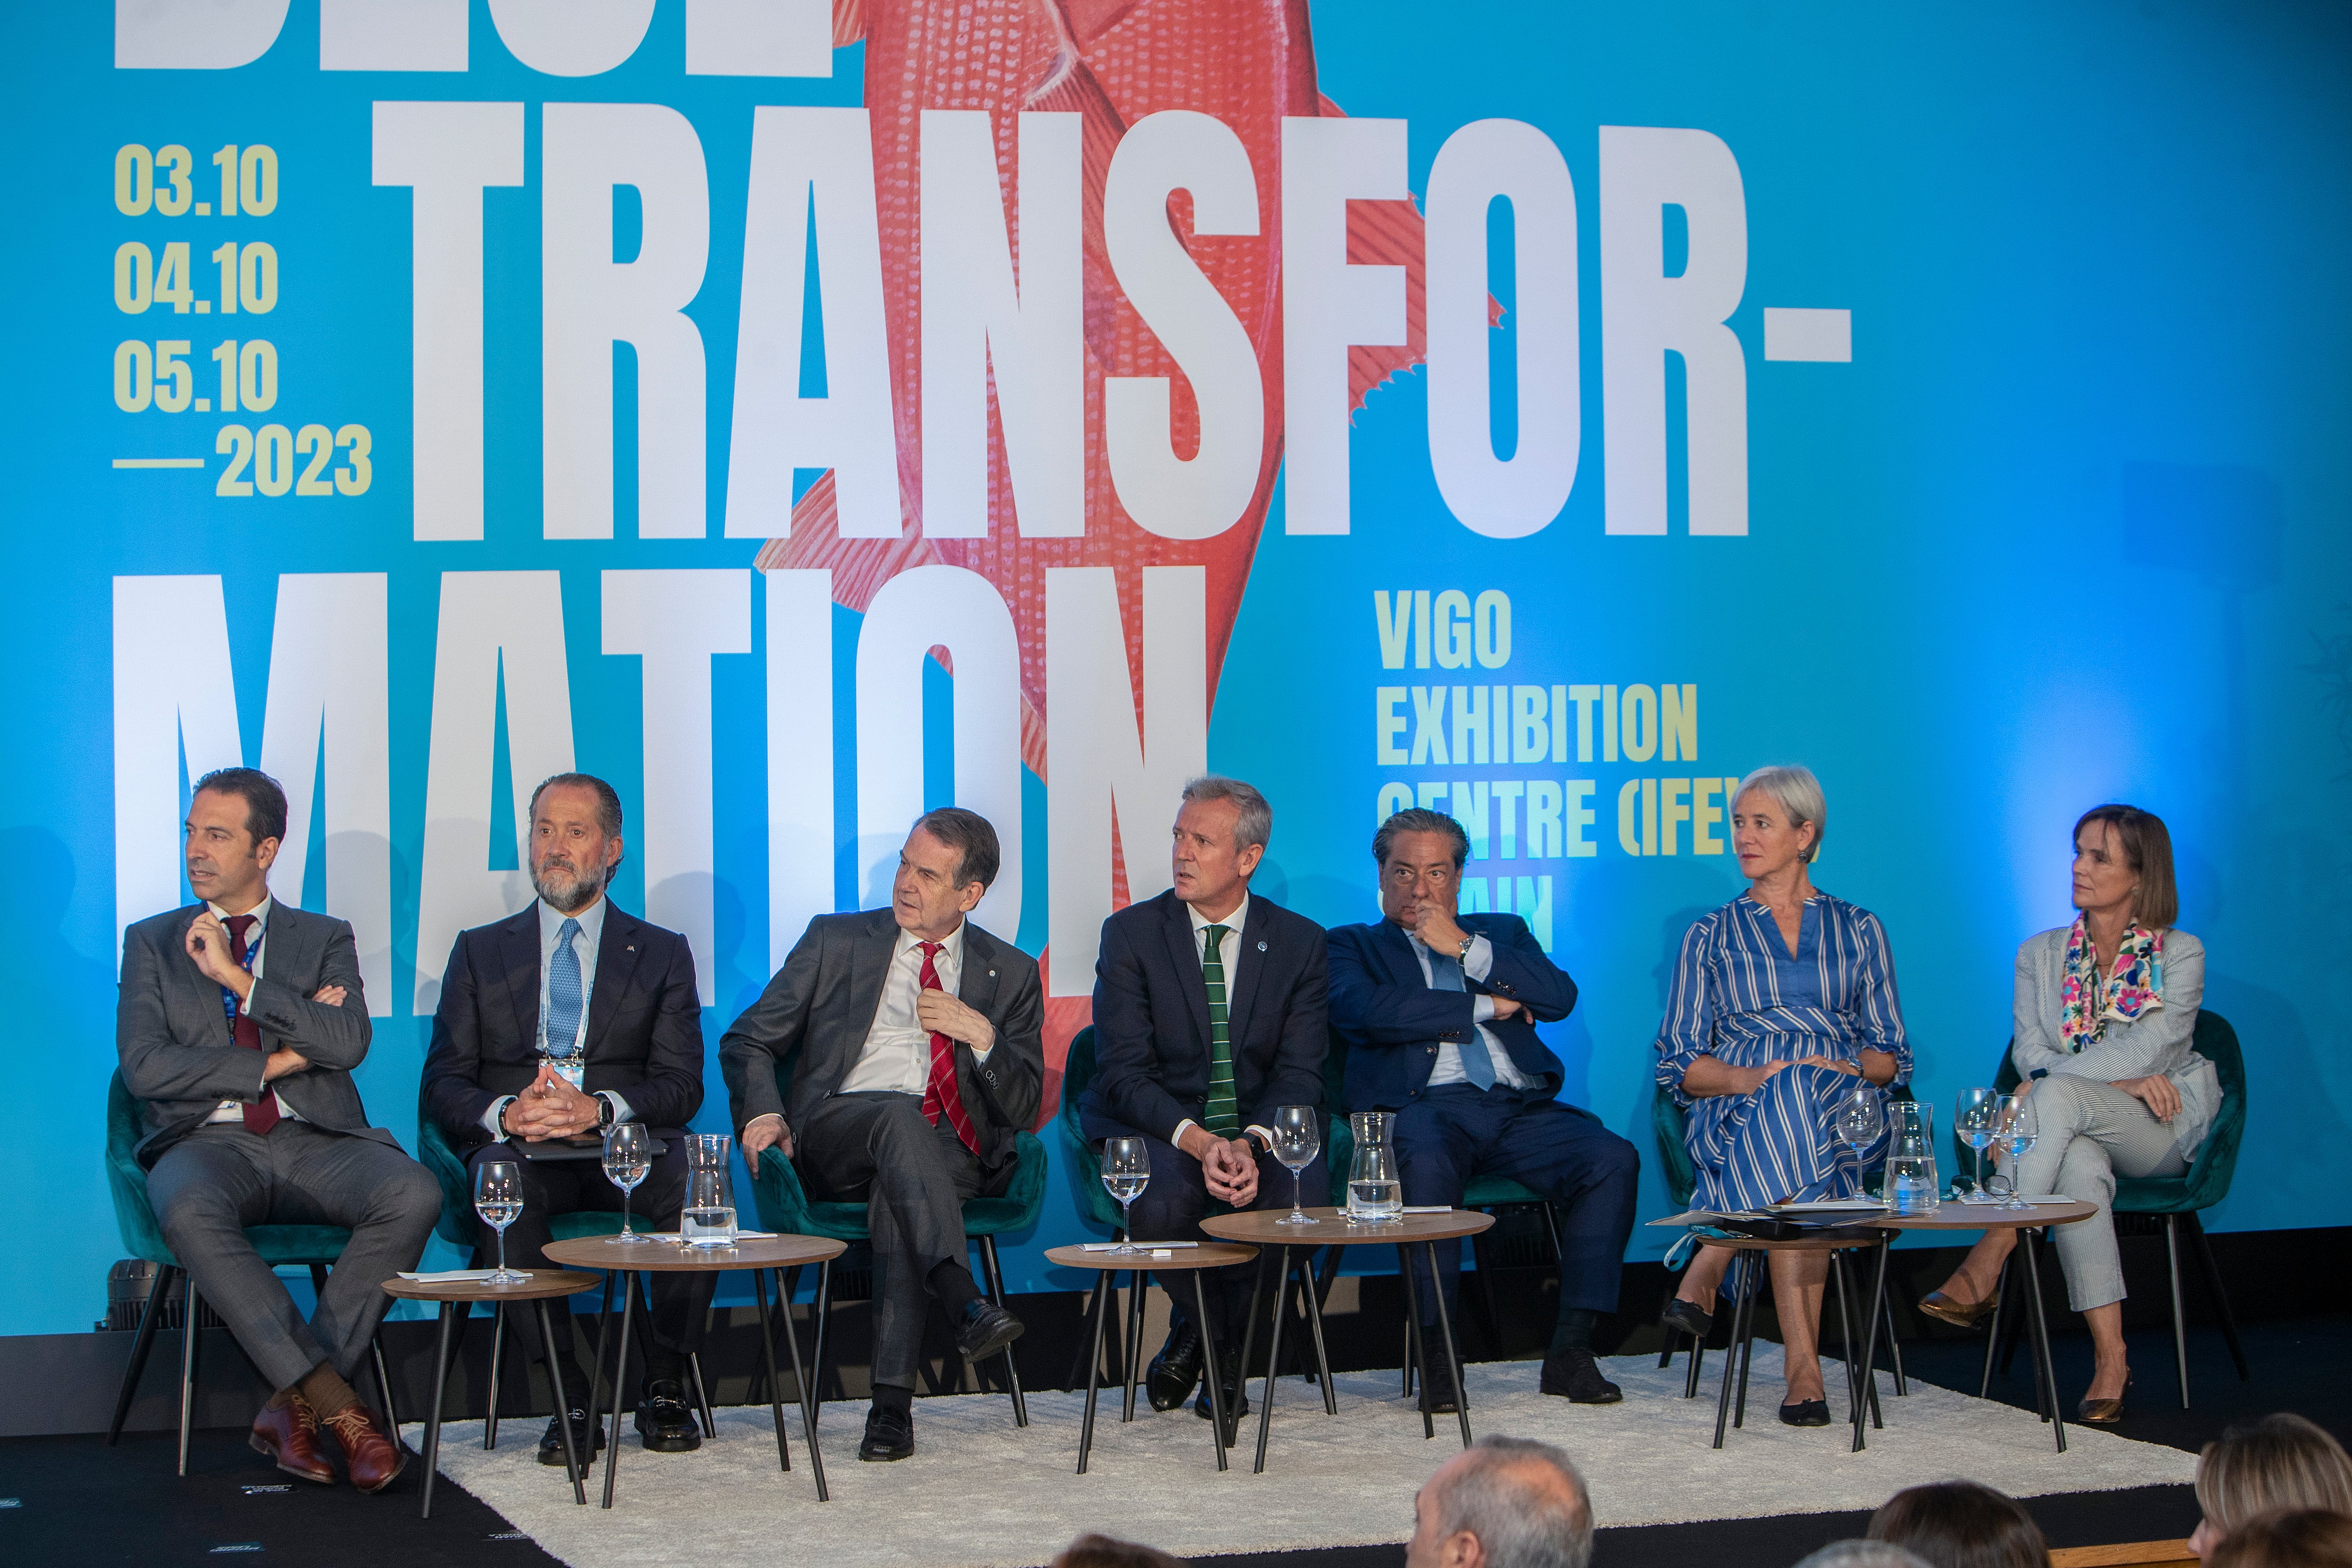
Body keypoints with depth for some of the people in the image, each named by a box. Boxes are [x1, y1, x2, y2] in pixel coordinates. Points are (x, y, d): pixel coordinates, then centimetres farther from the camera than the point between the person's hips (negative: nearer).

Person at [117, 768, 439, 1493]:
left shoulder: (324, 940, 15)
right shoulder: (152, 941, 15)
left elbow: (349, 1043, -4)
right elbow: (145, 1068, 1)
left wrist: (238, 978, -6)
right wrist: (274, 1062, -4)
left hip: (312, 1141, 1)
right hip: (207, 1142, -1)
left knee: (413, 1193, -30)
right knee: (188, 1210, -38)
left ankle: (294, 1404, -23)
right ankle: (336, 1404, -34)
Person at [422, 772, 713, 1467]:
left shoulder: (662, 954, 17)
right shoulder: (480, 952, 19)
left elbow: (681, 1086, 4)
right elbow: (443, 1085, 9)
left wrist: (598, 1109, -17)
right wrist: (506, 1115, -14)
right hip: (520, 1148, 0)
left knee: (695, 1178, -34)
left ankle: (665, 1386, -17)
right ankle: (570, 1401, -30)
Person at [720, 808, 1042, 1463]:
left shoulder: (1011, 974, 17)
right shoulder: (835, 941, 16)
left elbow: (1023, 1108, 12)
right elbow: (748, 1041, 15)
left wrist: (982, 1035, -5)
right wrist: (762, 1113, -5)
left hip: (953, 1156, 0)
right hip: (834, 1136, 0)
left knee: (897, 1190, -37)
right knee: (900, 1115, -36)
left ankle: (893, 1402, -42)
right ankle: (964, 1303, -53)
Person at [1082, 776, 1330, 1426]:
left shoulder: (1299, 942, 3)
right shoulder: (1131, 933, -1)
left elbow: (1300, 1073, -2)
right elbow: (1124, 1072, -8)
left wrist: (1252, 1143, -23)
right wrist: (1198, 1140, -25)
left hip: (1259, 1131, 2)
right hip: (1156, 1128, -1)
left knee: (1303, 1193, -32)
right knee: (1161, 1201, -35)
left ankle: (1224, 1333, -2)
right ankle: (1201, 1328, 0)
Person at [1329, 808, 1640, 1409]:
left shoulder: (1502, 933, 27)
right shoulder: (1354, 946, 19)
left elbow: (1559, 997, 7)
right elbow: (1365, 1012, -5)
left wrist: (1465, 948, -1)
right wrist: (1487, 1006, -1)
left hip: (1520, 1107, 3)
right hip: (1426, 1107, -3)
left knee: (1613, 1157, -24)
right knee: (1426, 1160, -38)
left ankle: (1571, 1349, -20)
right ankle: (1439, 1353, -28)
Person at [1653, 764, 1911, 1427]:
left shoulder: (1860, 931, 19)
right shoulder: (1711, 937, 17)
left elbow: (1891, 1055, 13)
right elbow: (1677, 1064, 8)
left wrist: (1852, 1069, -11)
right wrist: (1750, 1078, -12)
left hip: (1843, 1108, 1)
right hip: (1736, 1114, -1)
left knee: (1800, 1099, -40)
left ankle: (1708, 1268, -32)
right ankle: (1803, 1366, -42)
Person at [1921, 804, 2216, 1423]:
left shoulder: (2180, 955, 2)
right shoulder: (2041, 954, 14)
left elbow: (2146, 1051, -12)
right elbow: (2030, 1052, 2)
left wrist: (2047, 1079, -20)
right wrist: (2123, 1078, -14)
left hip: (2161, 1136, -3)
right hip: (2076, 1127, 3)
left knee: (2058, 1096, -34)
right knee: (2079, 1166, -37)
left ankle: (1985, 1268, -39)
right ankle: (2109, 1358, -41)